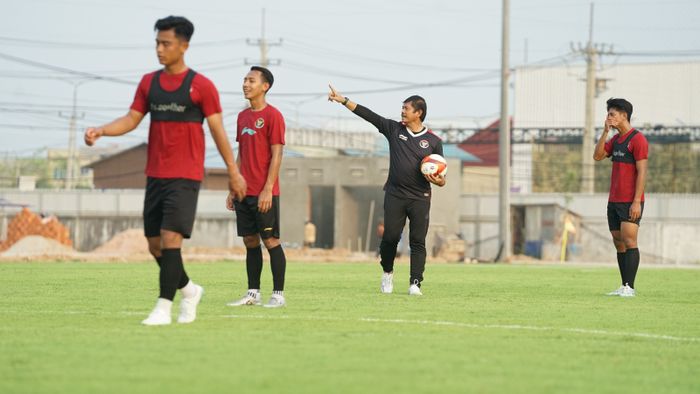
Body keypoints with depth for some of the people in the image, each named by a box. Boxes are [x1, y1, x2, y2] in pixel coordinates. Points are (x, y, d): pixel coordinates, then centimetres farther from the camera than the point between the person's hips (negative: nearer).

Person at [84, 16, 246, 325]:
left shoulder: (201, 86, -5)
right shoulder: (149, 82, 10)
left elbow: (218, 130, -3)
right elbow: (132, 119, 8)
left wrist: (233, 172, -2)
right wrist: (100, 131, -10)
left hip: (185, 177, -6)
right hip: (155, 175, 6)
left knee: (170, 238, -15)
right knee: (155, 244, 7)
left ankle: (163, 308, -12)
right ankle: (189, 290, 29)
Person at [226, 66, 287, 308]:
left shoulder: (273, 116, -8)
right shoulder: (243, 116, 14)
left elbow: (277, 155, -11)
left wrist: (267, 190, -17)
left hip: (264, 194, -7)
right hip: (244, 193, 7)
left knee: (271, 241, -3)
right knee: (250, 241, 8)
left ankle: (278, 295, 0)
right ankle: (253, 294, 13)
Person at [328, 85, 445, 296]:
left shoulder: (433, 141, 4)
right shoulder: (394, 129, 7)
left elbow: (441, 178, 7)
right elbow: (367, 114, 3)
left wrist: (438, 180, -16)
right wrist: (343, 100, -2)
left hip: (420, 199, -1)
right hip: (395, 196, 1)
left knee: (418, 242, -5)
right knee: (390, 237, -1)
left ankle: (415, 284, -4)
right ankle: (387, 274, 23)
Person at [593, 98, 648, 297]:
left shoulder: (637, 139, -11)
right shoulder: (616, 139, 16)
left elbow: (642, 172, -15)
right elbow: (597, 156, 9)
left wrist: (636, 202, -20)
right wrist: (605, 131, 1)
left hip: (630, 202, -9)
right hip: (614, 201, 9)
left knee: (629, 241, -11)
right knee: (619, 243, 7)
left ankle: (629, 287, -12)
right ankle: (624, 287, 10)